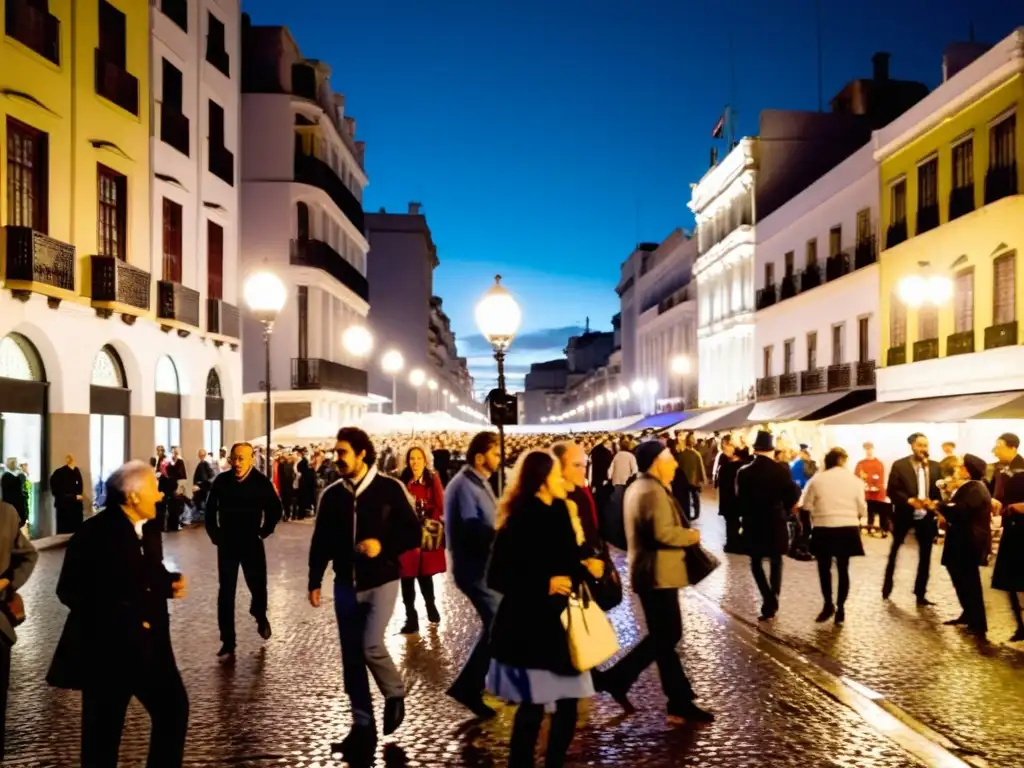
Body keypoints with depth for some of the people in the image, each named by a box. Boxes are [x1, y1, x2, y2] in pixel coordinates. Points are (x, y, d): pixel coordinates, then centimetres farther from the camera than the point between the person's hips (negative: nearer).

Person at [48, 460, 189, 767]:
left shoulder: (149, 528, 7)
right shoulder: (94, 534, -17)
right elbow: (71, 591, -18)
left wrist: (170, 583, -3)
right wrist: (122, 619, -22)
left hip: (150, 644, 7)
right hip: (106, 649, -7)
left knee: (174, 708, 10)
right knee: (103, 732, 7)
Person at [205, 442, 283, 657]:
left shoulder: (262, 482, -11)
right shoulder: (221, 481, -7)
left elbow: (275, 510, 2)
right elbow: (210, 509, 7)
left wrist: (264, 532, 1)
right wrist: (215, 534, 5)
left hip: (252, 543, -1)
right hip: (227, 544, 1)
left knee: (258, 587, 4)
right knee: (226, 593, 2)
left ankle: (260, 616, 39)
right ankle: (227, 642, 10)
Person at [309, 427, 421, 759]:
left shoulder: (390, 489, -8)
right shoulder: (331, 494, 2)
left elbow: (413, 533, -4)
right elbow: (321, 542, 9)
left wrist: (383, 545, -18)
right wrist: (314, 581, 6)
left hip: (381, 582, -4)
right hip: (346, 585, 4)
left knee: (371, 646, -17)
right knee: (351, 659, 7)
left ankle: (395, 693, 13)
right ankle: (363, 726, 19)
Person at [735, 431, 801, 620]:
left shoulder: (744, 472, -9)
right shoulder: (782, 470, -9)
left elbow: (739, 499, -5)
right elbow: (793, 495, -9)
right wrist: (784, 511, 8)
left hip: (753, 524, -1)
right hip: (776, 523, 1)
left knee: (756, 563, 11)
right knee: (776, 561, 19)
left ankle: (769, 600, -6)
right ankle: (773, 600, 14)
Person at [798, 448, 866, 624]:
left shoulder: (817, 479, -5)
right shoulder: (855, 480, -2)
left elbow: (805, 504, -1)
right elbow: (862, 509, 1)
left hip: (824, 529, -1)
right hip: (848, 529, 1)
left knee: (824, 568, 13)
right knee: (843, 568, 11)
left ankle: (829, 605, 16)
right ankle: (840, 608, 12)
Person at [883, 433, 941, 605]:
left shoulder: (935, 467, 4)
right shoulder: (899, 465, -7)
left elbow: (941, 489, 6)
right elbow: (891, 490, -10)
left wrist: (936, 502, -15)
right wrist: (909, 500, -23)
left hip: (927, 516, 3)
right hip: (904, 514, -3)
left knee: (925, 556, 7)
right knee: (895, 551, 11)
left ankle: (920, 594, 18)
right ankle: (887, 587, 30)